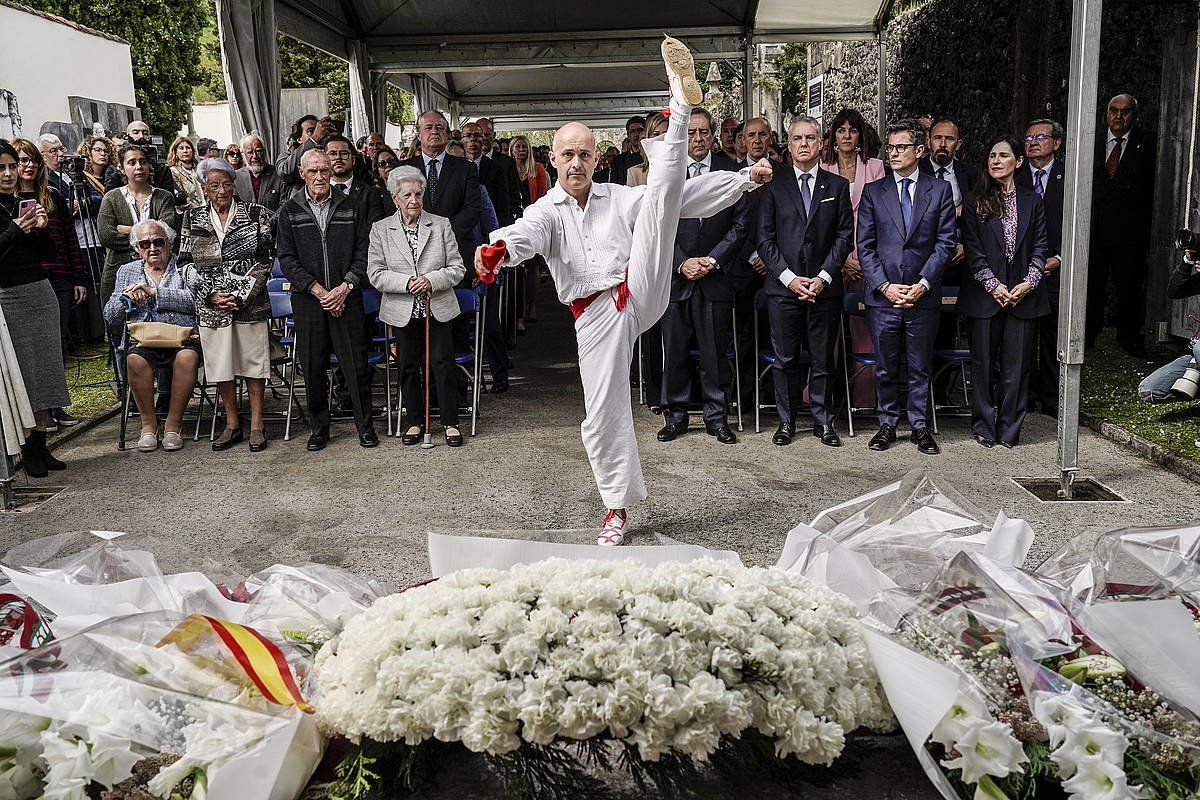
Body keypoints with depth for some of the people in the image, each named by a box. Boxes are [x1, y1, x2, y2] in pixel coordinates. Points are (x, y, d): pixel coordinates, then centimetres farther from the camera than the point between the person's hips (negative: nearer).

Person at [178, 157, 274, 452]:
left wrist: (241, 296, -12)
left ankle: (257, 424, 12)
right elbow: (186, 264, 5)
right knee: (220, 364, 7)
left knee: (253, 362, 3)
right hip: (210, 305, 2)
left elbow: (263, 261, -3)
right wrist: (211, 295, -9)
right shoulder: (193, 219, 8)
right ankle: (232, 425, 18)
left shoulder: (255, 215, 2)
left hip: (250, 303, -2)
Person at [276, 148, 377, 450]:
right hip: (308, 300, 1)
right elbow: (287, 259, 0)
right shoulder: (289, 212, 6)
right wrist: (318, 290, -11)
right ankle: (319, 428, 19)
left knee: (357, 365, 0)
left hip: (347, 298, 0)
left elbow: (363, 253, 2)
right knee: (313, 368, 5)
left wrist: (345, 287, -11)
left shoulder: (353, 207, 6)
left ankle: (364, 425, 14)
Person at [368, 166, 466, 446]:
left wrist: (431, 280, -17)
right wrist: (406, 282, -18)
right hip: (403, 312, 1)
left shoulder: (441, 225, 1)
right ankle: (414, 422, 23)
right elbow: (375, 274, -3)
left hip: (438, 309, -1)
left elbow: (457, 268, 0)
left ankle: (450, 423, 12)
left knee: (443, 365, 0)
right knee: (408, 367, 9)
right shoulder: (380, 229, 1)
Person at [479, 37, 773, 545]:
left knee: (661, 196, -10)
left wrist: (746, 178, 2)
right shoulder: (547, 211, 7)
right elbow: (526, 235, -17)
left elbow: (685, 199, 9)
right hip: (594, 314, 0)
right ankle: (618, 506, 15)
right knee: (604, 412, -1)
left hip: (639, 291, 0)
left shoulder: (620, 198, 13)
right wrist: (499, 248, -41)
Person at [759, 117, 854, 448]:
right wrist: (789, 277, -9)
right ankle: (786, 421, 16)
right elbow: (765, 238, 1)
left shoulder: (838, 186, 9)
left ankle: (823, 421, 16)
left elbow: (845, 235, 3)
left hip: (824, 287, 0)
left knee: (823, 359, 6)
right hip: (783, 287, 0)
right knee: (785, 359, 5)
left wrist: (823, 277, -9)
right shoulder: (774, 186, 7)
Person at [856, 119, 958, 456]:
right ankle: (887, 424, 21)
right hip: (883, 296, 1)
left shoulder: (940, 190, 5)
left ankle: (919, 426, 19)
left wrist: (922, 284, -11)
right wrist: (885, 286, -9)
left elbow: (946, 242, 0)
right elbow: (865, 246, 2)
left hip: (923, 297, 0)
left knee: (920, 368, 8)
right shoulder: (873, 191, 7)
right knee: (885, 368, 8)